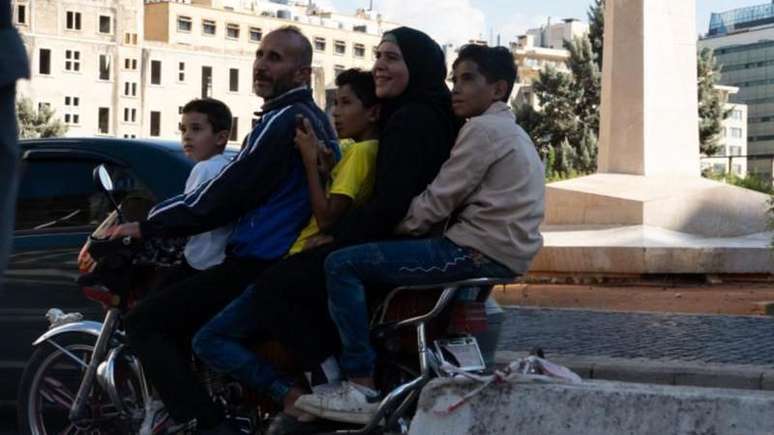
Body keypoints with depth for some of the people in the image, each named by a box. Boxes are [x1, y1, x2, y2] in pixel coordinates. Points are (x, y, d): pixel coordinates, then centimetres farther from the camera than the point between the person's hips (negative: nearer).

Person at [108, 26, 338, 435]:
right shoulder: (312, 118, 18)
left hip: (260, 264, -11)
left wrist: (148, 225, -6)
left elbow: (226, 193, -16)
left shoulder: (284, 120, -14)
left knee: (144, 323, -10)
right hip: (289, 260, 11)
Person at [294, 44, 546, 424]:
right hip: (501, 250, 11)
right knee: (368, 256, 25)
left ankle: (361, 389, -15)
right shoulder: (510, 132, 22)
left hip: (480, 252, -11)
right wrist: (390, 229, 12)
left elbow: (436, 202, -14)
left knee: (342, 264, -14)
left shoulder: (484, 128, -10)